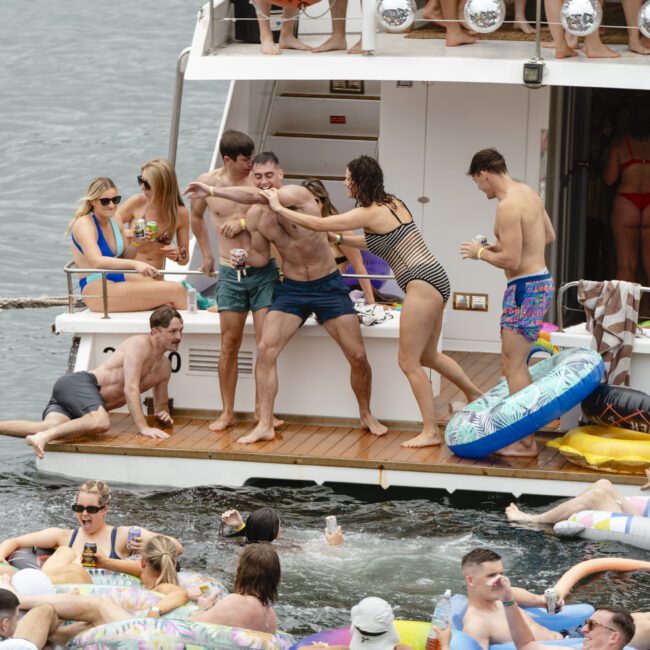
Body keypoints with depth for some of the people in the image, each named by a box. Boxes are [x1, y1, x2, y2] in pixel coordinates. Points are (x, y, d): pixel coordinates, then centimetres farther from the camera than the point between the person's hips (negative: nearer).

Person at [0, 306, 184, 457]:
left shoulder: (164, 368, 21)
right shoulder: (140, 344, -6)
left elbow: (161, 405, 35)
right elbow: (130, 388, -15)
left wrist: (163, 414, 10)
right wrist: (143, 427, -22)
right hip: (77, 383, -8)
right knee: (101, 422, -39)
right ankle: (44, 437, -45)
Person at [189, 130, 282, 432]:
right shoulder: (208, 183, -1)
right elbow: (196, 216, 19)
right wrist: (207, 254, 21)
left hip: (264, 272, -1)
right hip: (230, 274, 1)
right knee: (229, 344, 4)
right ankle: (227, 412, 13)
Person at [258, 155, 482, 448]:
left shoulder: (370, 213, -12)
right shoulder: (392, 204, 14)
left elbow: (320, 225, -11)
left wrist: (279, 208, -3)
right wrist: (339, 239, 25)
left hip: (422, 283, -9)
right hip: (435, 280, 9)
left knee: (409, 362, -3)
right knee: (427, 356, 23)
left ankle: (430, 431, -1)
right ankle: (476, 396, 33)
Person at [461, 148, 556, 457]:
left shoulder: (508, 206, -20)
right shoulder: (528, 193, 10)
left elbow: (511, 260, -22)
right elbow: (549, 235, 22)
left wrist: (481, 252, -4)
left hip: (526, 287, -10)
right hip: (540, 280, 10)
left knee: (514, 365, -6)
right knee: (512, 362, 18)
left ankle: (525, 443, -5)